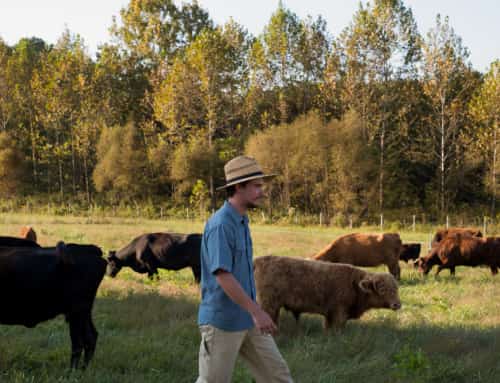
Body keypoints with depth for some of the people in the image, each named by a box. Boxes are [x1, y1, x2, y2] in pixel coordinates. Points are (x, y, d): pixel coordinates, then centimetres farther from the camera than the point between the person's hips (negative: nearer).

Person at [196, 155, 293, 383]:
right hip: (222, 321, -9)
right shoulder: (220, 225, -20)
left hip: (246, 321, 9)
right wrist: (257, 311, -29)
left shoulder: (241, 222, 11)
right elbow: (222, 276, -27)